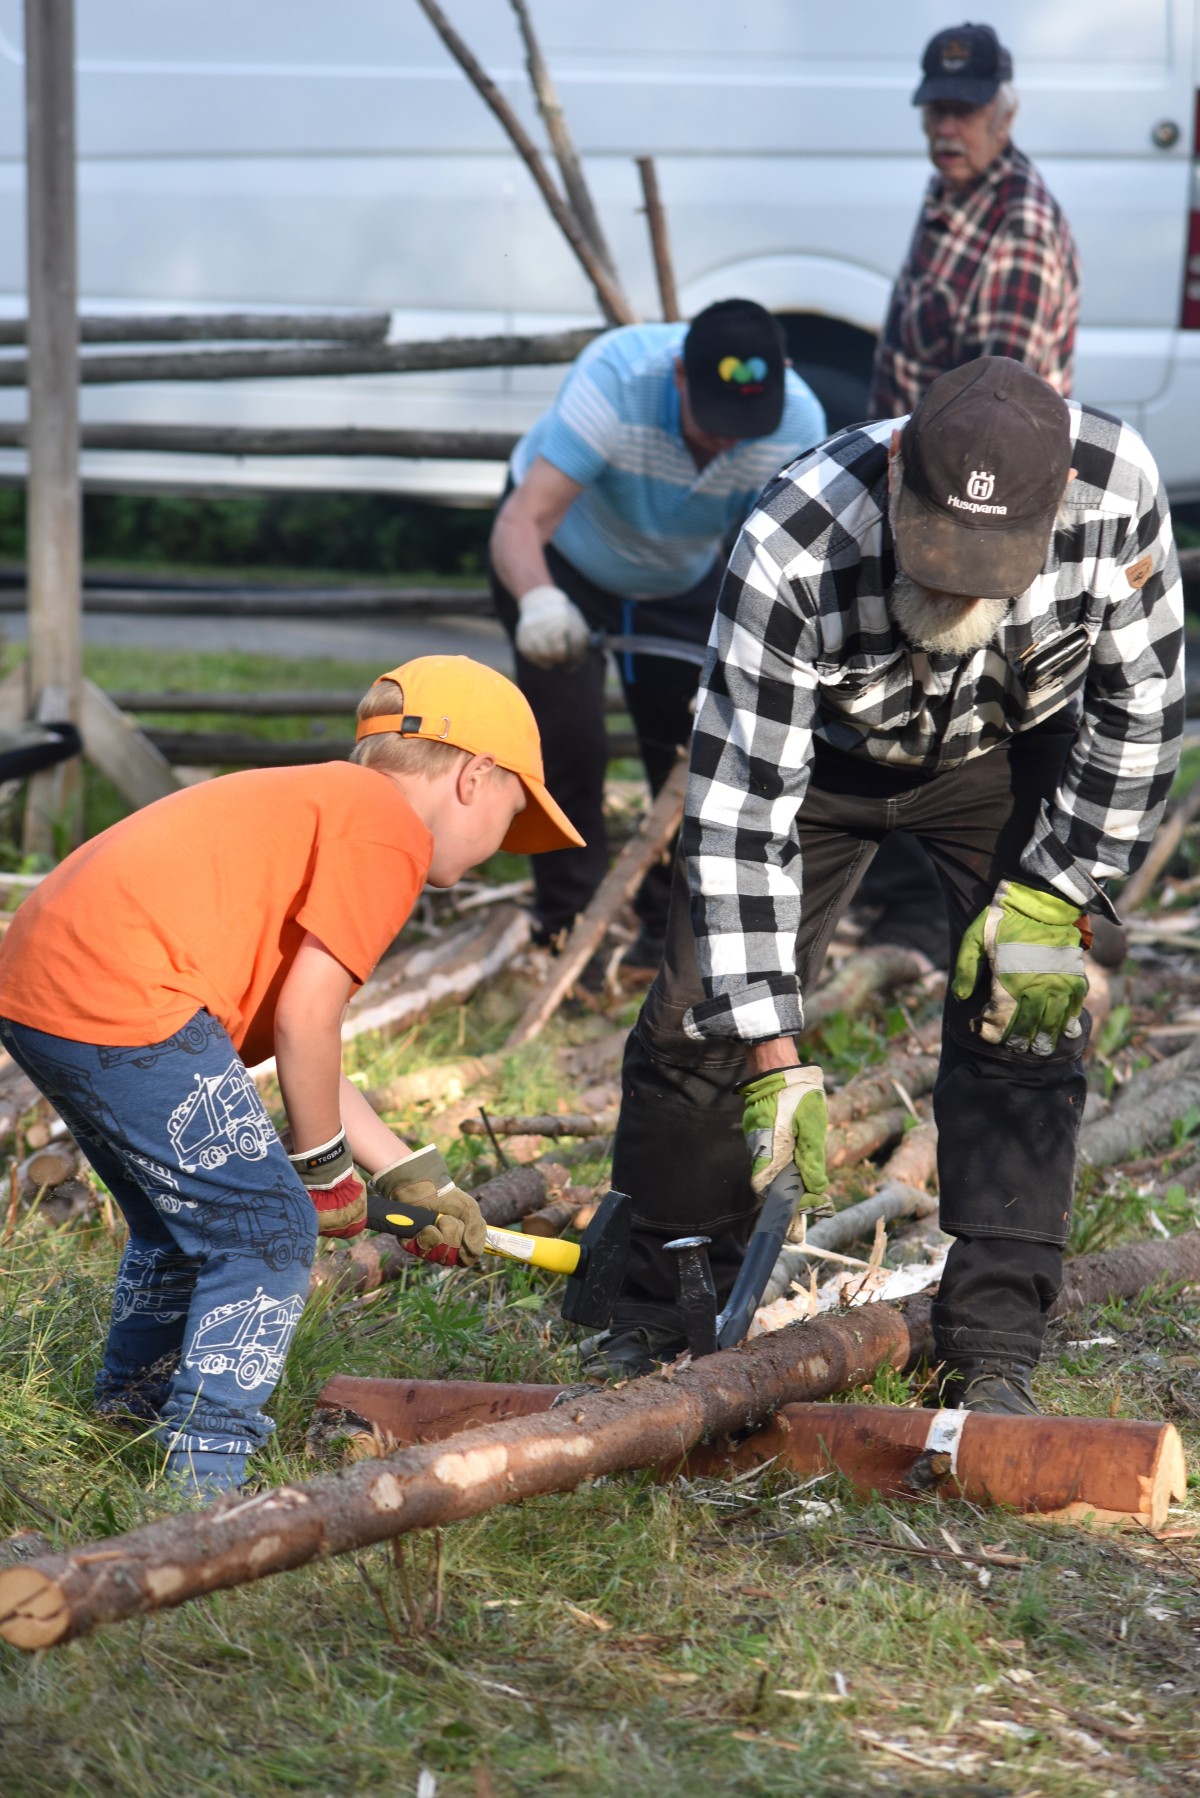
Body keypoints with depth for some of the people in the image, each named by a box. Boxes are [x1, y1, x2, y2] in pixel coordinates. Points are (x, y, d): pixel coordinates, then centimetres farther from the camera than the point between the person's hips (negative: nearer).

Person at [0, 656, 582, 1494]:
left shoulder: (317, 801, 26)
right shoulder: (390, 829, -4)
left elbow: (279, 1029, 25)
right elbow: (304, 1019, -10)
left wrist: (405, 1172, 28)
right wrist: (325, 1166, 4)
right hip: (122, 999, -11)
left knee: (187, 1225, 27)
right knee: (269, 1231, -2)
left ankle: (131, 1420, 42)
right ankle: (202, 1477, -1)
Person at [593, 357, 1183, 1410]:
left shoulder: (1116, 487, -35)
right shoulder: (793, 548, -41)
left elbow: (1140, 703, -16)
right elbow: (739, 806, -35)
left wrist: (1053, 898, -17)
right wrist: (774, 1058, -35)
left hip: (1013, 755, 1)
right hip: (823, 748, -1)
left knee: (1024, 1018, -14)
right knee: (702, 1012, -5)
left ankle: (993, 1354, -9)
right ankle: (655, 1311, 13)